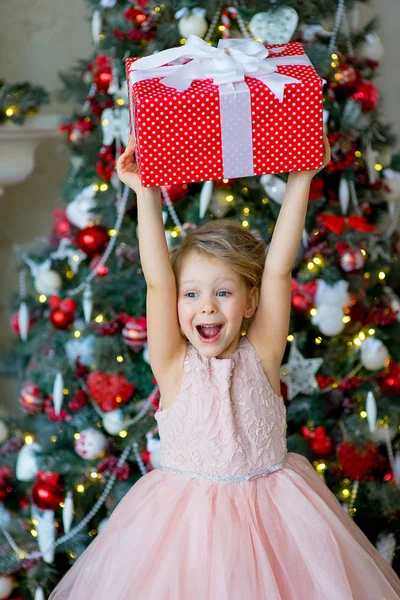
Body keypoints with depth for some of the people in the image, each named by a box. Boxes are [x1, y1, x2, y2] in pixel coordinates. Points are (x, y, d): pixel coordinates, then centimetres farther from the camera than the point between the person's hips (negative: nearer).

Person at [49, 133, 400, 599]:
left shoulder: (260, 356, -4)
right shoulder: (175, 365, -6)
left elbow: (277, 269, -10)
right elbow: (157, 281, -15)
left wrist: (300, 181, -14)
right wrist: (146, 195, -19)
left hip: (268, 518, 1)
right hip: (187, 520, -1)